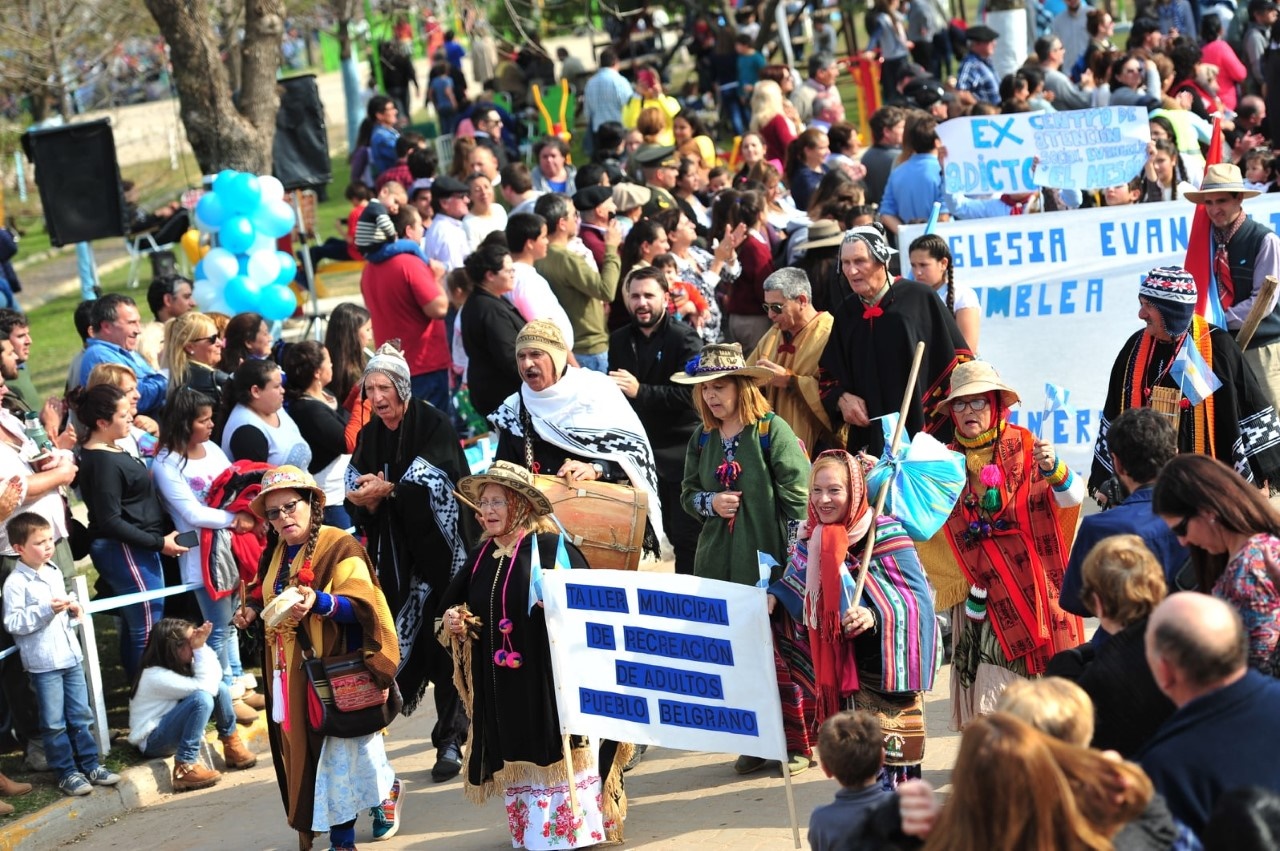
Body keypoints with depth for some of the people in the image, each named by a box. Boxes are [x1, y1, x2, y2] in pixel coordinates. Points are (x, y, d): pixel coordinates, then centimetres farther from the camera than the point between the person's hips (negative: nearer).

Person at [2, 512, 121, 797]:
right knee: (54, 722, 2)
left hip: (70, 655, 7)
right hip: (43, 663, -7)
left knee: (80, 715, 13)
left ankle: (90, 764, 22)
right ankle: (66, 773, 10)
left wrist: (72, 608, 4)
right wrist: (46, 610, -25)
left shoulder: (54, 572, 10)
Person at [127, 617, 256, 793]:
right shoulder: (156, 677, -25)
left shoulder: (179, 664, 3)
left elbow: (215, 676, -4)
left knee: (219, 688, -3)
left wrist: (202, 645, -14)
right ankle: (185, 769, -32)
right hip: (152, 742, -9)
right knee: (202, 698, -31)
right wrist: (200, 648, -26)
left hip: (172, 729, 9)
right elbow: (205, 687, -28)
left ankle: (232, 747, 3)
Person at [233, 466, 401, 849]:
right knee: (306, 752, 6)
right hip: (291, 674, 7)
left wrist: (319, 602, -35)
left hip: (338, 670, -7)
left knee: (347, 747, -5)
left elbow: (361, 606, -19)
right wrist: (253, 614, 8)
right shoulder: (275, 554, 12)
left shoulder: (339, 547, -10)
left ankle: (387, 790, 25)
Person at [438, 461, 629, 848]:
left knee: (558, 759, -5)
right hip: (502, 689, 6)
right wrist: (453, 624, 2)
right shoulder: (481, 557, 12)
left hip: (552, 683, -6)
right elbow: (456, 607, 23)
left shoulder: (552, 548, -8)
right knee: (517, 763, 10)